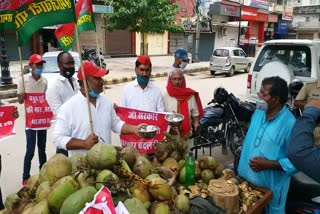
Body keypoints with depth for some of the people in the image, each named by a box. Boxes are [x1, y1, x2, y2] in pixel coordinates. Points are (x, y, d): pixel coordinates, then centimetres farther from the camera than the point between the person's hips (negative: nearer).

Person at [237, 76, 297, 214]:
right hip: (246, 179, 7)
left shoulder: (290, 124, -24)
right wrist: (240, 164, 11)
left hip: (270, 187, -6)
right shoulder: (258, 112, -2)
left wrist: (268, 164, -29)